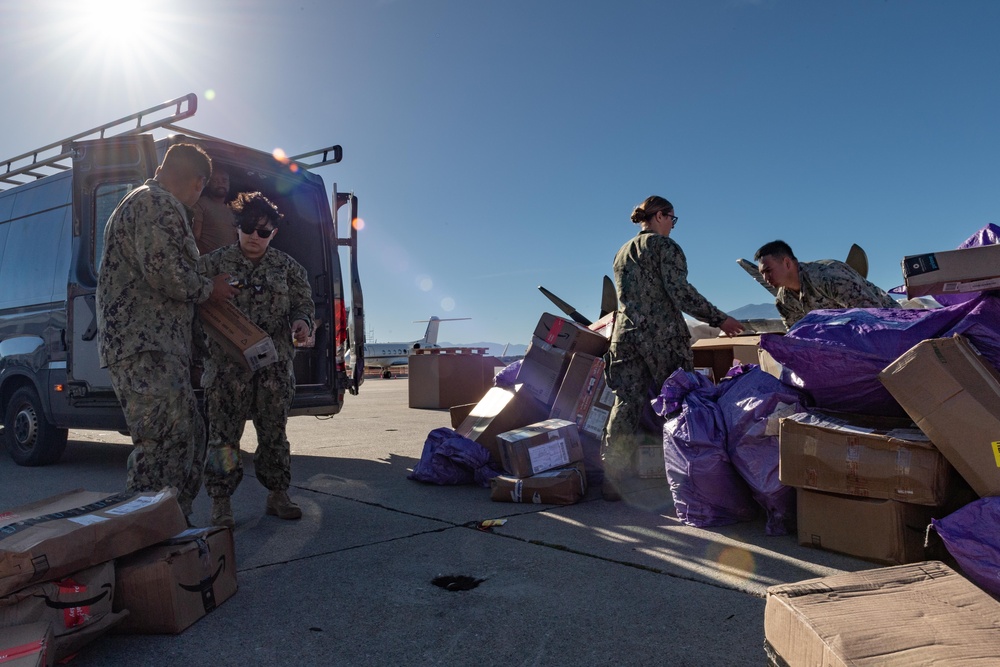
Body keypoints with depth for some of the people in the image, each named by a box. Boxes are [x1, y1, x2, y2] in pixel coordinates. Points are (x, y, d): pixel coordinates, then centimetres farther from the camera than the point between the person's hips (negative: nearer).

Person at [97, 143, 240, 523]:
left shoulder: (140, 201, 27)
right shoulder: (159, 205, -8)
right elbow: (165, 273, -20)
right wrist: (209, 290, -3)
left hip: (155, 347, 11)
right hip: (146, 348, -11)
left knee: (189, 436, 12)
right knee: (163, 443, -12)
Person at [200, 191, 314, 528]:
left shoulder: (286, 266, 10)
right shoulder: (215, 261, 4)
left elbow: (303, 300, 13)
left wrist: (302, 321, -7)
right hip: (228, 363, -2)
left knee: (274, 430, 10)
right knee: (223, 432, -1)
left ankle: (278, 495, 22)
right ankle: (221, 502, 9)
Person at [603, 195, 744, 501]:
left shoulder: (622, 253, 20)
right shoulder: (664, 245, -2)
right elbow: (680, 292, -12)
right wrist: (720, 319, -6)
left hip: (625, 335, 6)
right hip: (663, 336, -6)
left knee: (626, 404, 4)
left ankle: (612, 477, 2)